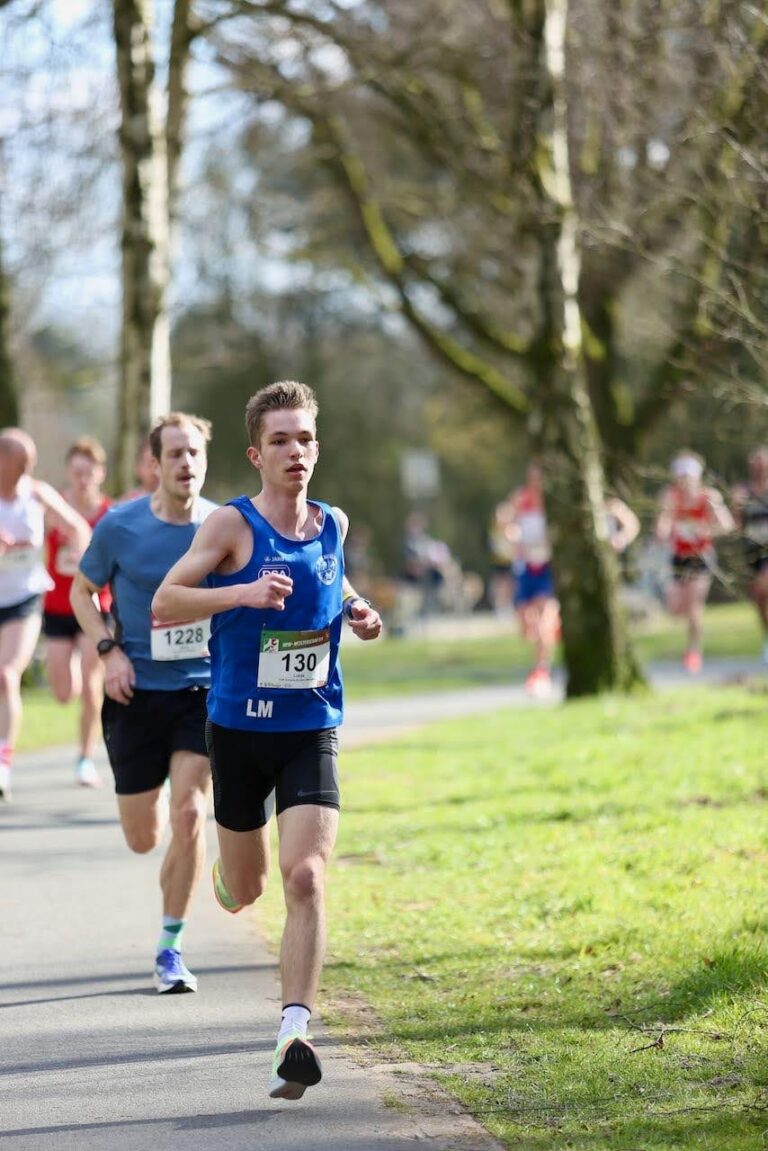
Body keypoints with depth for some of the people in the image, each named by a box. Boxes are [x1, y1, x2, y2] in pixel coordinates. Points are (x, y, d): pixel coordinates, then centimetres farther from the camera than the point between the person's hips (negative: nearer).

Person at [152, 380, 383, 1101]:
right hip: (238, 726, -2)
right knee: (244, 890, 14)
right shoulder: (231, 525, -9)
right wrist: (243, 592, -29)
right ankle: (226, 873, 53)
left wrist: (355, 610, 6)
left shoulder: (333, 526, 5)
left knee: (305, 878, -17)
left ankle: (294, 1036, -19)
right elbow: (163, 603, -16)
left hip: (312, 730, 2)